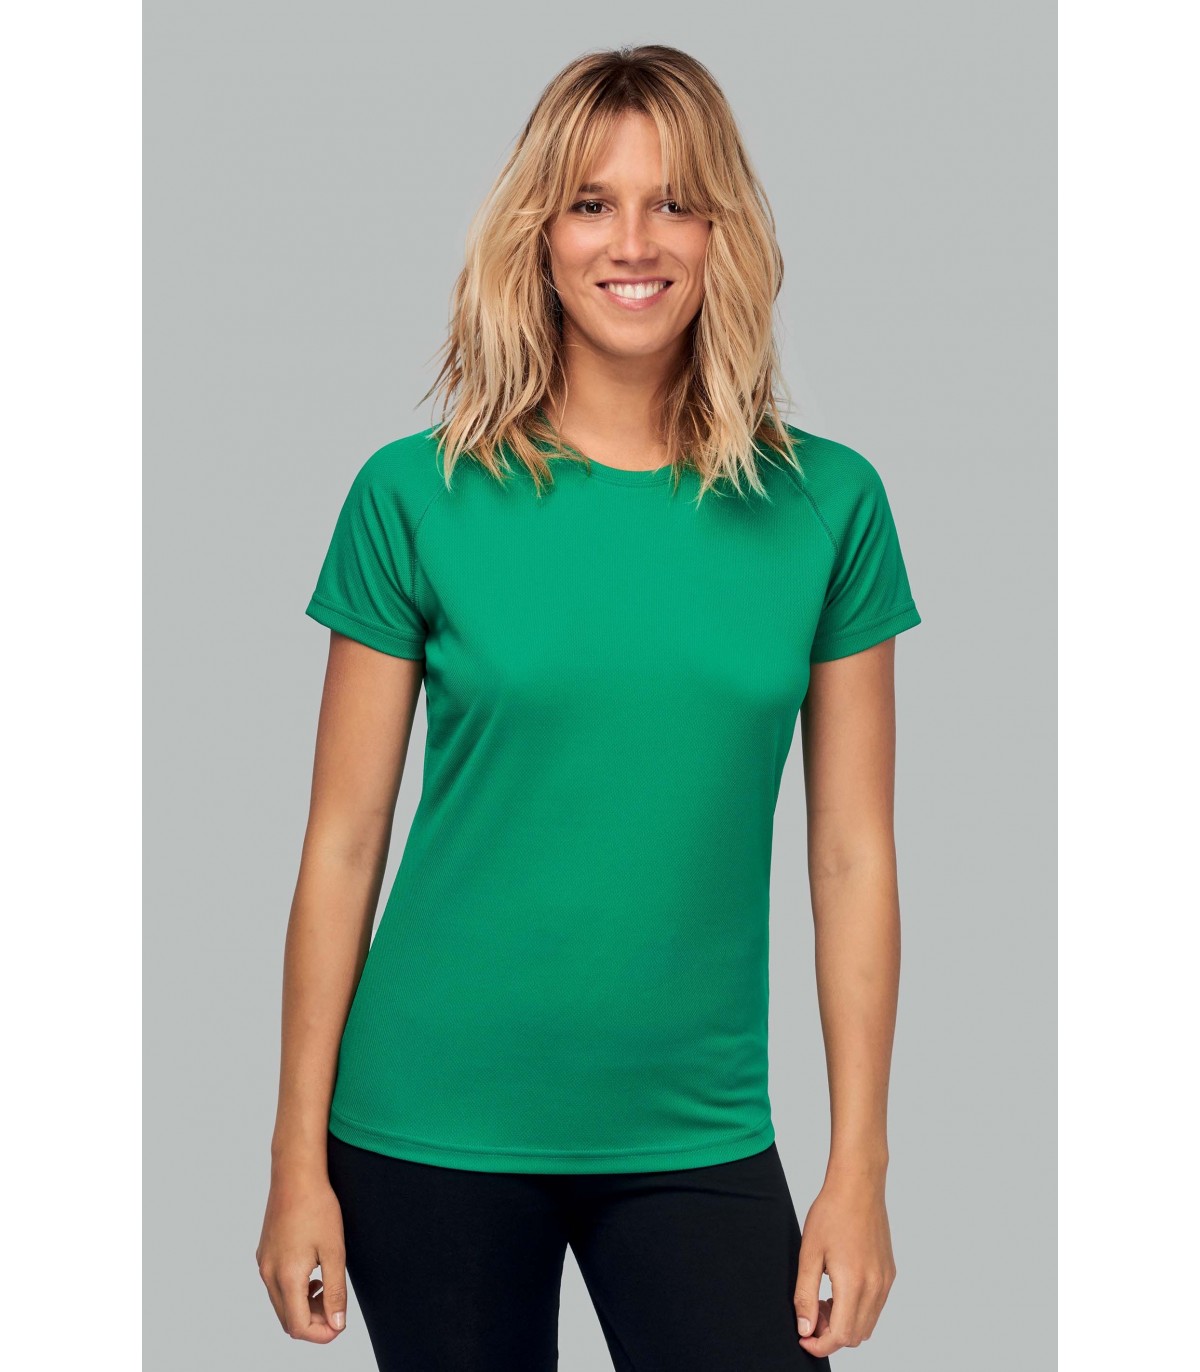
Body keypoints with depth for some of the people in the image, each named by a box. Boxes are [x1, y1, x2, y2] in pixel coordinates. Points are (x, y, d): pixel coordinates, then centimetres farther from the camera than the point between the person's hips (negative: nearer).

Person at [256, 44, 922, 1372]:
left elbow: (853, 854, 2)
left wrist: (858, 1167, 0)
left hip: (697, 1141, 1)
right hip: (434, 1134, -1)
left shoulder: (827, 506, 0)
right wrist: (299, 1161, -2)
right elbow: (342, 846, -1)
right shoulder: (417, 497, -4)